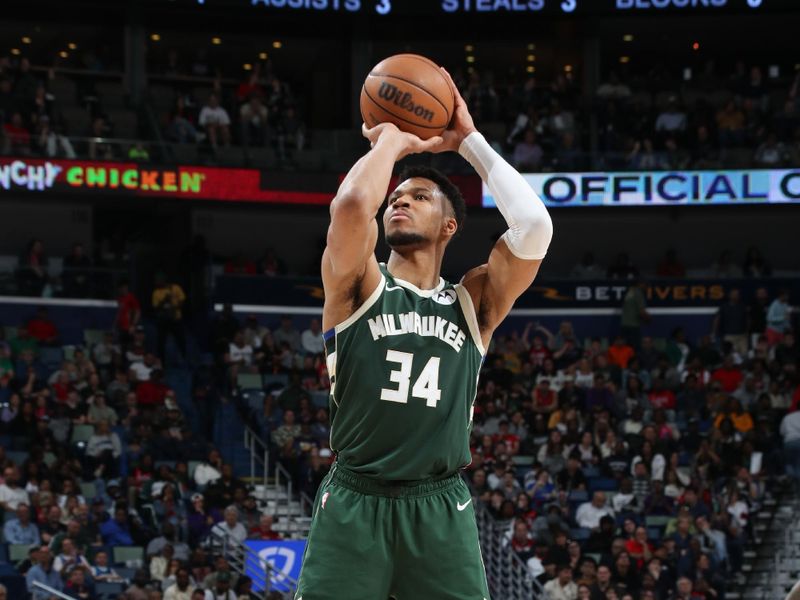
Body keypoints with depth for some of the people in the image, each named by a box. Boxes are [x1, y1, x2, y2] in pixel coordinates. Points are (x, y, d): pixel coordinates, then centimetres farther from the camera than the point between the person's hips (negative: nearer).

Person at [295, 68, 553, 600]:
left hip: (441, 509, 2)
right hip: (355, 503, -2)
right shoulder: (358, 285, 7)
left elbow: (535, 227, -3)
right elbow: (353, 205, -14)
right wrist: (392, 139, 4)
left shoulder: (474, 302, 12)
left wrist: (469, 142, 6)